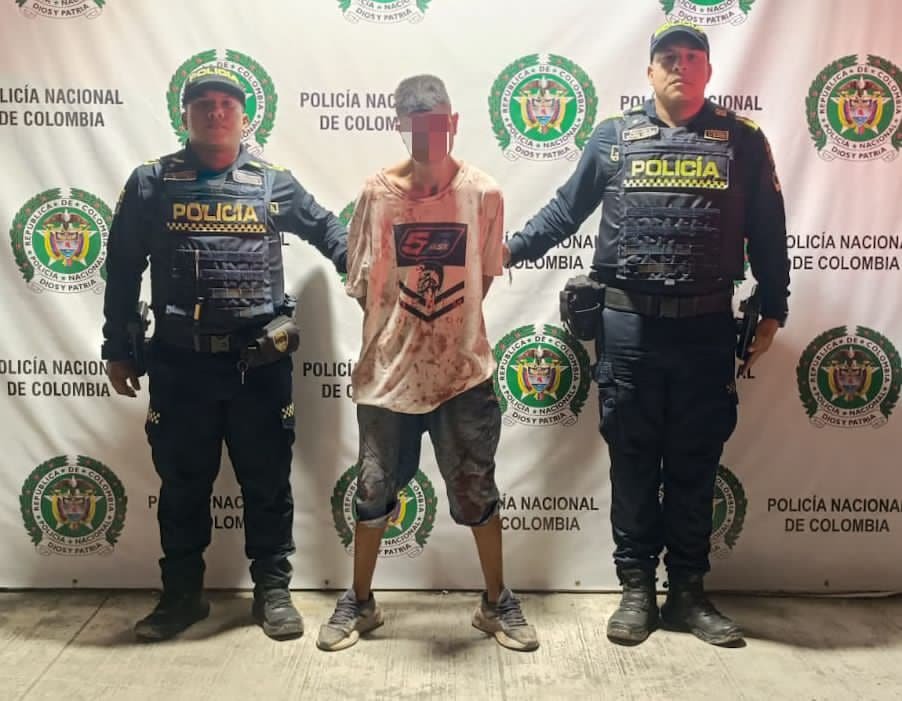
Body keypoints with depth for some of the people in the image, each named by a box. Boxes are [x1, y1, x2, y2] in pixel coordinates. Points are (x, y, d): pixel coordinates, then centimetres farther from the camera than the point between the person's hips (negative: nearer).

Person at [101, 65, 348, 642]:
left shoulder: (274, 183, 6)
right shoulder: (151, 183, 5)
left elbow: (326, 230, 19)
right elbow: (123, 271, 8)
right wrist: (118, 350, 7)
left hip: (261, 363, 0)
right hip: (180, 363, 1)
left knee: (267, 482, 8)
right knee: (183, 484, 12)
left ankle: (273, 590, 24)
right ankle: (182, 594, 28)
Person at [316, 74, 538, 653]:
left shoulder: (483, 193, -5)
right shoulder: (377, 193, -4)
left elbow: (484, 275, 6)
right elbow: (362, 282, 4)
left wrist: (450, 321, 6)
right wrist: (402, 325, 3)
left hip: (464, 369, 0)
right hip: (390, 369, 1)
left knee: (477, 491, 9)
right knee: (374, 491, 11)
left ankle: (497, 602, 29)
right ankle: (360, 602, 31)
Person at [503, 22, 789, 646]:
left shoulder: (742, 140, 7)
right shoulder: (614, 136, 7)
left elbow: (768, 232, 10)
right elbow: (566, 209, 13)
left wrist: (773, 310, 8)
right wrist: (513, 248, 6)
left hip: (707, 325, 1)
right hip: (628, 321, 0)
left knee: (695, 460, 9)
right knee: (633, 459, 6)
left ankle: (688, 590, 23)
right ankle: (637, 588, 20)